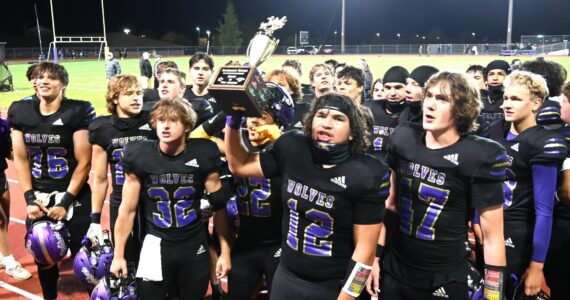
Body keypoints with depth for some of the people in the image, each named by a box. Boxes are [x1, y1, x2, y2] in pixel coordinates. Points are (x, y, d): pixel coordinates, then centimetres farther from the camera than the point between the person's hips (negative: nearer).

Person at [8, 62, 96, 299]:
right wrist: (29, 198, -2)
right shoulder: (20, 111, 3)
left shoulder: (78, 112, -11)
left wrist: (65, 202, -12)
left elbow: (84, 162, -11)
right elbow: (20, 158, 6)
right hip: (38, 199, 4)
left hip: (74, 199, -4)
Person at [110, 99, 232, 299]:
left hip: (194, 245, 1)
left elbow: (219, 207, -2)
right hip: (156, 244, 0)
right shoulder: (140, 156, -8)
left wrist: (225, 252, 0)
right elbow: (127, 210, -1)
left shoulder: (202, 155, -9)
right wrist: (118, 255, 0)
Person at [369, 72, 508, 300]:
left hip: (445, 281, -3)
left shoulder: (479, 156, -16)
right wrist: (374, 257, 6)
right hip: (393, 270, 4)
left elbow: (493, 238, -11)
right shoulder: (403, 139, -4)